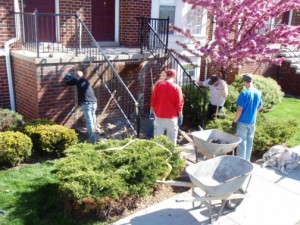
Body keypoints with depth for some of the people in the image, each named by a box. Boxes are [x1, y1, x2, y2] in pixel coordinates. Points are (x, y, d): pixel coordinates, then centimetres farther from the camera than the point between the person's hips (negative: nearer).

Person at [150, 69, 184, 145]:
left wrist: (152, 110, 12)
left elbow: (153, 99, 0)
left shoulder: (158, 85, -5)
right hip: (172, 117, -2)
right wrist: (180, 115, 2)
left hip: (159, 116, 2)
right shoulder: (176, 87, -11)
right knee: (172, 138, 10)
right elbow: (179, 103, -8)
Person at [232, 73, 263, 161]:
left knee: (242, 142, 3)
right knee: (249, 142, 16)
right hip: (252, 122, 6)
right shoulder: (258, 93, 2)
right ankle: (247, 161, 27)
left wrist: (234, 121, -11)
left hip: (243, 122, -6)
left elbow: (240, 110, -20)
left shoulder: (244, 94, -18)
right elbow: (260, 107, 15)